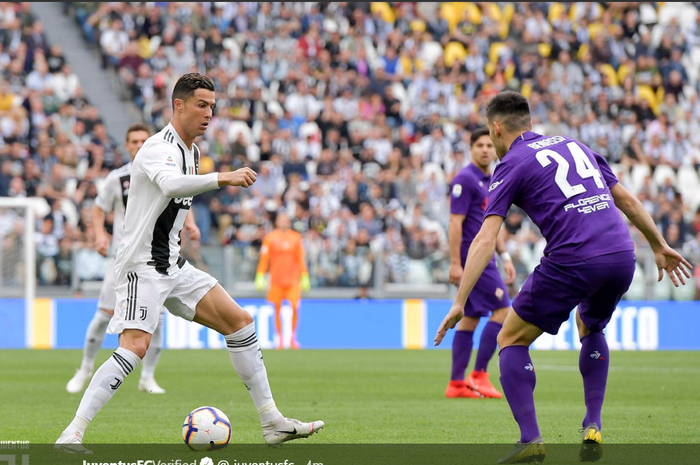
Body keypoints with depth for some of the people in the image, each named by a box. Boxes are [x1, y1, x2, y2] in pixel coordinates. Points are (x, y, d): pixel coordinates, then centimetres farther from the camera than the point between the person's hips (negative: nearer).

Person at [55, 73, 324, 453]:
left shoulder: (190, 151, 14)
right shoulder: (160, 148, -17)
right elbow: (170, 183, -41)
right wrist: (221, 178, -51)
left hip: (173, 265, 9)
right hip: (142, 265, -9)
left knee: (239, 321, 5)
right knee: (135, 346, -24)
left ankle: (272, 423, 9)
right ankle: (72, 434, -22)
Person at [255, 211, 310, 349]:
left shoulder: (296, 237, 8)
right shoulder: (270, 238, 4)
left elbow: (300, 260, 12)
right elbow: (264, 259, 3)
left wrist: (304, 278, 9)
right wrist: (260, 277, -3)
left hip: (293, 279, 1)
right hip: (276, 279, -1)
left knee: (294, 308, -10)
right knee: (277, 310, 1)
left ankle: (293, 338, 2)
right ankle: (279, 338, 12)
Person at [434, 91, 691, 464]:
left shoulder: (511, 165, 7)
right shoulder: (574, 146, 25)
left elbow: (485, 240, -3)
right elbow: (627, 200, 26)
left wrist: (460, 301, -6)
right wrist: (660, 246, 36)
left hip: (571, 263, -6)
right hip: (622, 257, 6)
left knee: (511, 340, 11)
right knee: (591, 329, 34)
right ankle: (593, 429, 20)